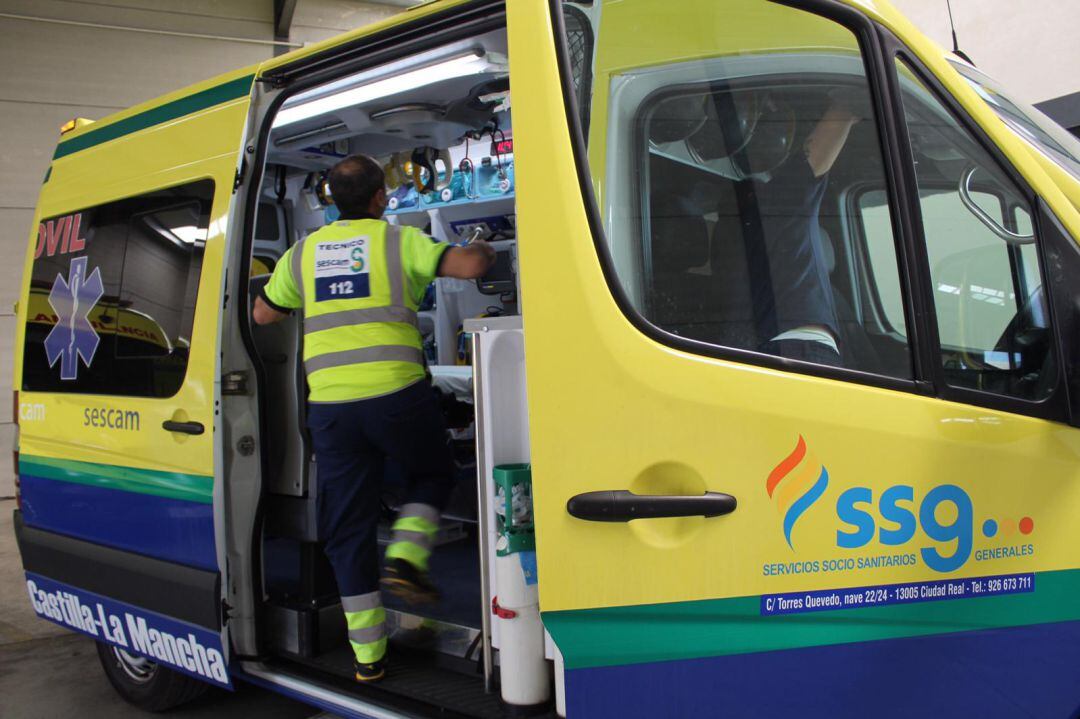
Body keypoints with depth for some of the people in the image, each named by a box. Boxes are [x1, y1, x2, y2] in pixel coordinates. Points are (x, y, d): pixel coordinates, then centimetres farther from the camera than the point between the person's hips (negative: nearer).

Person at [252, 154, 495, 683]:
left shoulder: (303, 252, 15)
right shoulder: (399, 240, 3)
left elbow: (262, 313, 24)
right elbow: (468, 266, -7)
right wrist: (481, 250, 16)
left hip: (329, 405, 3)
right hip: (396, 395, -3)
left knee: (347, 528, 11)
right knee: (432, 473, 27)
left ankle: (367, 656, 17)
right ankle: (405, 559, 6)